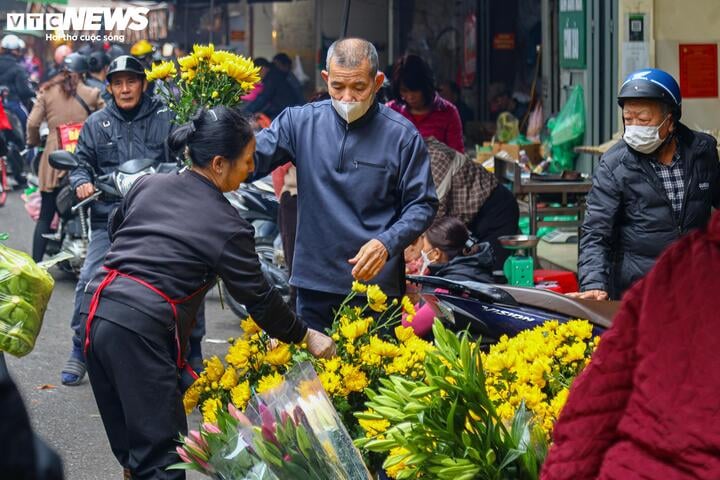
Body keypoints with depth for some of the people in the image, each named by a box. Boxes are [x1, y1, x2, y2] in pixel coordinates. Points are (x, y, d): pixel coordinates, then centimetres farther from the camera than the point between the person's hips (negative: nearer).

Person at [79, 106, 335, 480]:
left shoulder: (148, 185, 12)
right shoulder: (227, 226, -4)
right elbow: (259, 298, 3)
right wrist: (305, 336, 15)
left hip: (96, 309, 7)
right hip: (142, 329, -7)